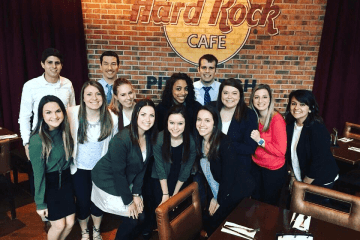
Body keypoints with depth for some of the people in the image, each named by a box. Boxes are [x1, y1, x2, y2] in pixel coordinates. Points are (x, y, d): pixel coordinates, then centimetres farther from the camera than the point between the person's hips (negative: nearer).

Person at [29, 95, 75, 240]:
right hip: (47, 184, -5)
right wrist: (40, 203, -11)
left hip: (65, 180, 6)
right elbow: (38, 174, -17)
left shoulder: (65, 132, -5)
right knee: (59, 225, 2)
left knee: (70, 223, 9)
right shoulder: (37, 140, -23)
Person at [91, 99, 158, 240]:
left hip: (125, 182, 6)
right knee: (133, 217, -6)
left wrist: (136, 194, -5)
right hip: (108, 182, -6)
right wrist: (129, 201, -17)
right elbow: (118, 172, -23)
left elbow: (142, 167, -1)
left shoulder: (149, 138, -6)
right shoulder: (121, 139, -28)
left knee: (140, 216, 3)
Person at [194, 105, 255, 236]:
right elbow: (206, 172, 2)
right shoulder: (199, 142, -3)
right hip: (217, 192, 6)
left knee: (211, 222, -7)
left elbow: (227, 176, -20)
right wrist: (212, 197, -2)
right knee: (205, 220, 3)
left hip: (237, 190, -6)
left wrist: (220, 201, -12)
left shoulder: (224, 143, -23)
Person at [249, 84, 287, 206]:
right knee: (256, 201, 21)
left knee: (270, 204, 15)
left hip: (274, 170, -5)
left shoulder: (277, 119, -21)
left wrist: (260, 140, -24)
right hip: (256, 166, 6)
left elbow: (281, 151, -23)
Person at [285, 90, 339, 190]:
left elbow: (318, 162, -22)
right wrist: (293, 176, 4)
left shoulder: (318, 129, -23)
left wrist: (303, 186, -15)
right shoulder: (290, 126, -3)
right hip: (300, 178, 6)